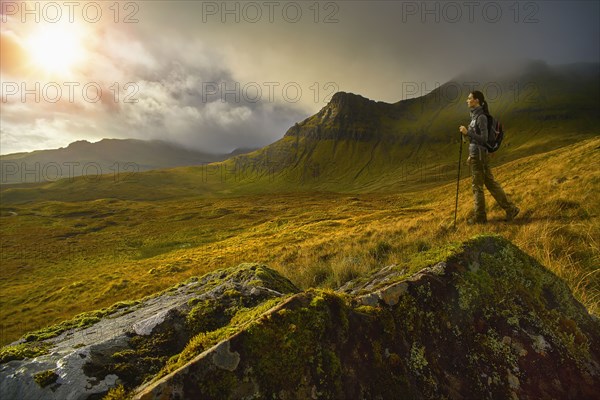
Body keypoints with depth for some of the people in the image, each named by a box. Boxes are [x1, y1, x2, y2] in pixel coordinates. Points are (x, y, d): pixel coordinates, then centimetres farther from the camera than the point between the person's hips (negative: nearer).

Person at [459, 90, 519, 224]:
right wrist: (471, 154, 20)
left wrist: (467, 133, -21)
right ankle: (510, 208, 18)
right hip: (476, 154, 9)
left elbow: (484, 139, -19)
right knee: (490, 183, 12)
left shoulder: (481, 117, -15)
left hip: (479, 155, -9)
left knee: (477, 186, 0)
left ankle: (480, 217, 11)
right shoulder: (475, 115, 14)